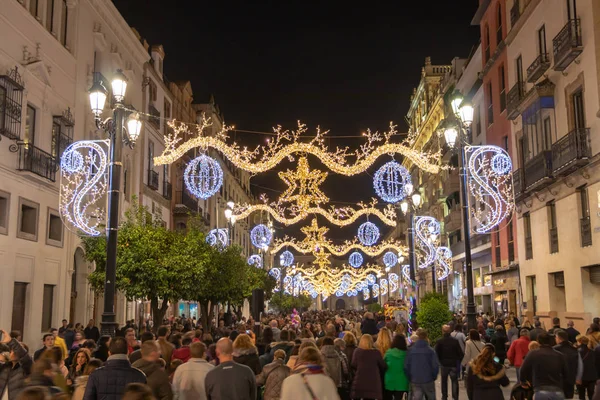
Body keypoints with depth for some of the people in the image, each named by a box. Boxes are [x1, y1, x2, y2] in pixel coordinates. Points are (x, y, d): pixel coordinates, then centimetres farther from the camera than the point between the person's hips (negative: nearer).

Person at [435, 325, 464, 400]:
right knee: (454, 380, 6)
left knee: (444, 380, 16)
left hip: (444, 363, 1)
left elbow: (436, 353, -10)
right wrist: (459, 361, 8)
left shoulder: (439, 342, -10)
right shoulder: (455, 341, -9)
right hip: (454, 364, -1)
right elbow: (460, 353, -7)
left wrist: (440, 361, 6)